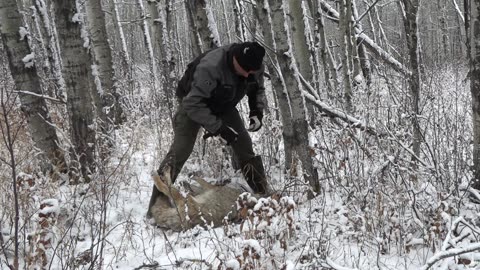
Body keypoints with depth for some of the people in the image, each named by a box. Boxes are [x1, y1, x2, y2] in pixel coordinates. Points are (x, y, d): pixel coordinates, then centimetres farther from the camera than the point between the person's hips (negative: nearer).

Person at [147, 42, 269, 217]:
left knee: (245, 147, -3)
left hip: (224, 106, 6)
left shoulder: (255, 67, -20)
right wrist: (218, 127, -37)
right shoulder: (209, 67, -41)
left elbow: (258, 89, 3)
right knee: (180, 150, -16)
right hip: (192, 103, -5)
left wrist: (257, 111, -15)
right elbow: (192, 104, -36)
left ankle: (263, 195, 10)